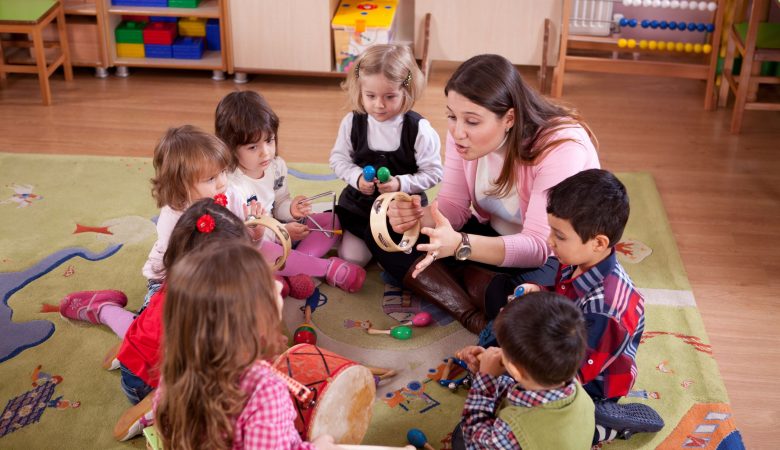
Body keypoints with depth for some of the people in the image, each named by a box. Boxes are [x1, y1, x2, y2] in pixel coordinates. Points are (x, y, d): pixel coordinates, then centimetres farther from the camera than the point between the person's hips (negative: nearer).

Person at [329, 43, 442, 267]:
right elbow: (339, 158, 1)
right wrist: (357, 177, -17)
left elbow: (433, 172, -12)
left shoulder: (419, 129, -18)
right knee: (350, 259, 3)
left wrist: (401, 183, -25)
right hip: (359, 204, 2)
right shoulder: (352, 122, -10)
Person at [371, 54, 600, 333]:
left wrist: (461, 245, -48)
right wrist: (419, 217, -30)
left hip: (558, 256, -6)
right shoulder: (463, 131, -13)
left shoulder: (562, 146, -31)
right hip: (493, 236, 7)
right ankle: (473, 315, -22)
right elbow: (454, 205, -6)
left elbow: (539, 246, -33)